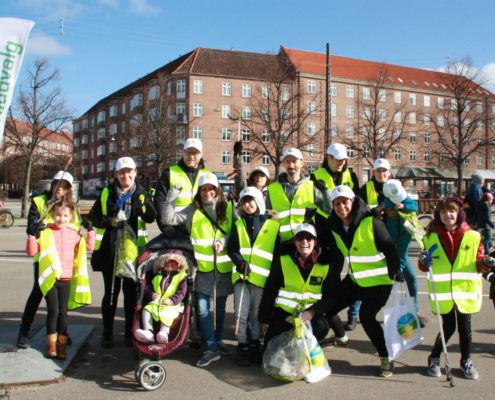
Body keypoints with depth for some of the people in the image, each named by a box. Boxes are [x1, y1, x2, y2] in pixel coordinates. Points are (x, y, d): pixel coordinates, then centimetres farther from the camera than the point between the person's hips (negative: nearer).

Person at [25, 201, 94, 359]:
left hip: (66, 280, 2)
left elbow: (90, 246, 9)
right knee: (53, 310, -4)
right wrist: (33, 235, -17)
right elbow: (31, 251, -5)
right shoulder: (45, 232, -3)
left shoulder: (74, 233, 5)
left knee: (63, 312, 7)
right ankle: (51, 343, 12)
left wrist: (90, 231, 0)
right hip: (50, 279, -2)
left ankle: (61, 344, 16)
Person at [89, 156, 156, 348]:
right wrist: (109, 221, -12)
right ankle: (107, 332, 21)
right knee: (111, 291, 9)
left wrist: (142, 207, -32)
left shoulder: (141, 194, 3)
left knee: (131, 292, 8)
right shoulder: (107, 193, 6)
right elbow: (93, 216, 7)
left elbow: (151, 217, -11)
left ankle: (130, 331, 21)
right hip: (109, 249, 1)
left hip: (133, 249, 0)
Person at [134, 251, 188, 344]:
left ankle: (164, 333, -51)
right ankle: (148, 332, -31)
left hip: (172, 304, -5)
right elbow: (148, 288, 26)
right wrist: (151, 294, 1)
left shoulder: (181, 277, 9)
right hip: (156, 303, 5)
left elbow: (182, 292, -3)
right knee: (146, 309, -21)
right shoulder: (158, 277, 23)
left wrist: (172, 300, -20)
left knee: (167, 313, -37)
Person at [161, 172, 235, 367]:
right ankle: (211, 349, 4)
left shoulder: (228, 208, 3)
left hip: (223, 266, 2)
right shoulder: (193, 210, 0)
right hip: (202, 266, -1)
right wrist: (171, 197, -14)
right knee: (203, 309, -4)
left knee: (220, 307, 16)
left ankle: (218, 341, 33)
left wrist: (224, 241, -14)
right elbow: (167, 219, -5)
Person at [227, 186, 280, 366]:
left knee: (257, 315, 8)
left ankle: (254, 345, 25)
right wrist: (240, 262, -11)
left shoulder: (272, 225, 3)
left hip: (261, 277, -2)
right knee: (241, 314, -2)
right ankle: (242, 346, 12)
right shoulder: (239, 224, 12)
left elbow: (278, 253, 4)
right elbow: (231, 249, 6)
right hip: (241, 275, 2)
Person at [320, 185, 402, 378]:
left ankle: (386, 358, -1)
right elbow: (334, 255, 10)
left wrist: (397, 273, -20)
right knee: (328, 306, 9)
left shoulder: (371, 222, -20)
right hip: (354, 280, 7)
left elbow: (389, 248, -17)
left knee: (366, 317, -22)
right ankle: (340, 336, 41)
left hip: (379, 281, -6)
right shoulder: (333, 227, -2)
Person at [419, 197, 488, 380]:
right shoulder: (432, 237, 1)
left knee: (465, 328, 10)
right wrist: (424, 262, -13)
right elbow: (425, 266, 9)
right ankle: (434, 358, 26)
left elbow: (479, 262, 4)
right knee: (448, 327, 3)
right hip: (442, 291, -1)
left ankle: (466, 361, 32)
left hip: (465, 290, 1)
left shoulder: (472, 236, -1)